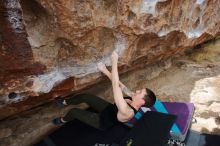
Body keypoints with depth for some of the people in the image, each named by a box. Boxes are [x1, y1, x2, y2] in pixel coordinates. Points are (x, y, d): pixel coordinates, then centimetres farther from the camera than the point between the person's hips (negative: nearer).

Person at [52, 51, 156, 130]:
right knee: (85, 96, 3)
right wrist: (105, 71, -19)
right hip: (110, 108, 6)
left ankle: (62, 121, 36)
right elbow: (120, 86, -14)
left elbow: (116, 86, -49)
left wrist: (114, 62, -48)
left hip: (103, 121, -6)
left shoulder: (127, 112, -42)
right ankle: (65, 102, 33)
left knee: (74, 111, -1)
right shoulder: (133, 98, -18)